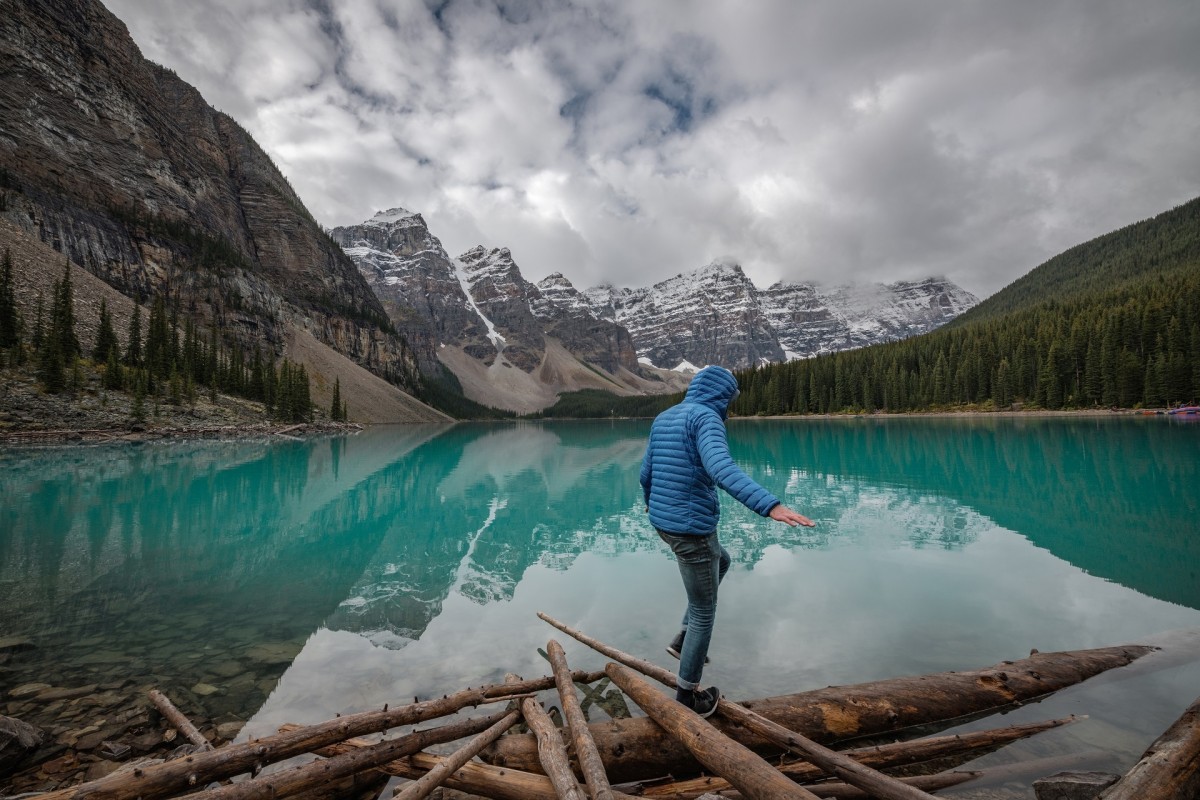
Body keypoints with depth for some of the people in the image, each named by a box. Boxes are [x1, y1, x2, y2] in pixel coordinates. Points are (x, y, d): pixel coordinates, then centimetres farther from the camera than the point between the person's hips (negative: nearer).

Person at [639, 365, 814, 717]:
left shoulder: (664, 418, 9)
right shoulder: (705, 418, -17)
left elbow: (647, 472, 19)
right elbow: (722, 469, -36)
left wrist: (651, 500, 40)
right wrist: (771, 506, -46)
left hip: (664, 521, 9)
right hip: (692, 528, -9)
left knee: (721, 562, 33)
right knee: (704, 611, 11)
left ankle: (684, 637, 31)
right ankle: (687, 693, 27)